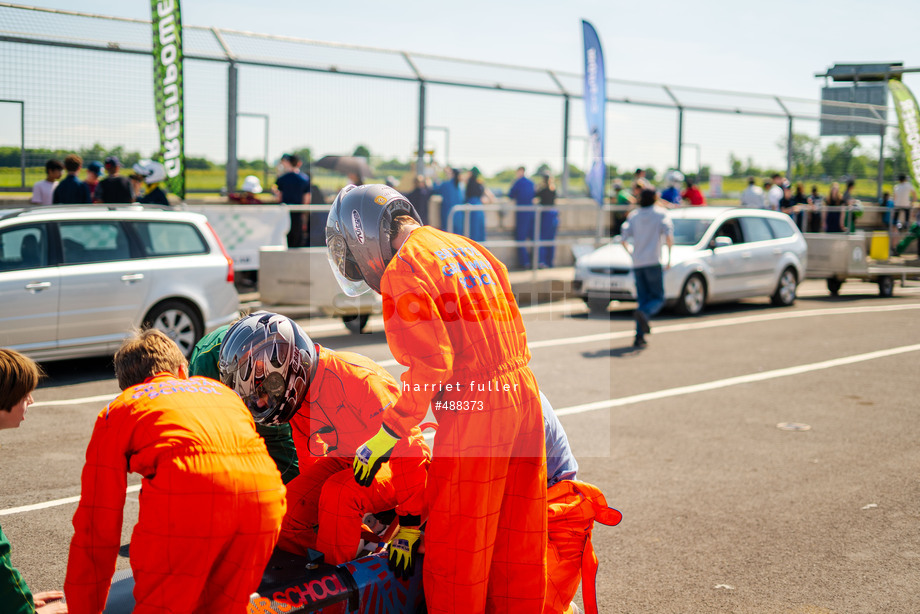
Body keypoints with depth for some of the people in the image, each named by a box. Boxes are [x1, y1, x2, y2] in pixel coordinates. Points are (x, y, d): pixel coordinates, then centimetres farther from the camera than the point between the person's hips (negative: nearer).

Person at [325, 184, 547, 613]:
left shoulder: (402, 271, -9)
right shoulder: (468, 248, 16)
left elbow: (431, 363, -17)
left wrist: (387, 433, -10)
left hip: (472, 413, -8)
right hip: (523, 395, 8)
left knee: (455, 549, 3)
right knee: (519, 541, 17)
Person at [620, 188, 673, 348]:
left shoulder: (633, 216, 12)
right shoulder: (661, 213, 3)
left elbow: (623, 238, 3)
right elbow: (668, 236, -11)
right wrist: (669, 258, -4)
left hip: (637, 263, 4)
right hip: (653, 262, -4)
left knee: (643, 299, 8)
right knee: (658, 298, 4)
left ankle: (639, 337, -4)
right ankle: (643, 313, -30)